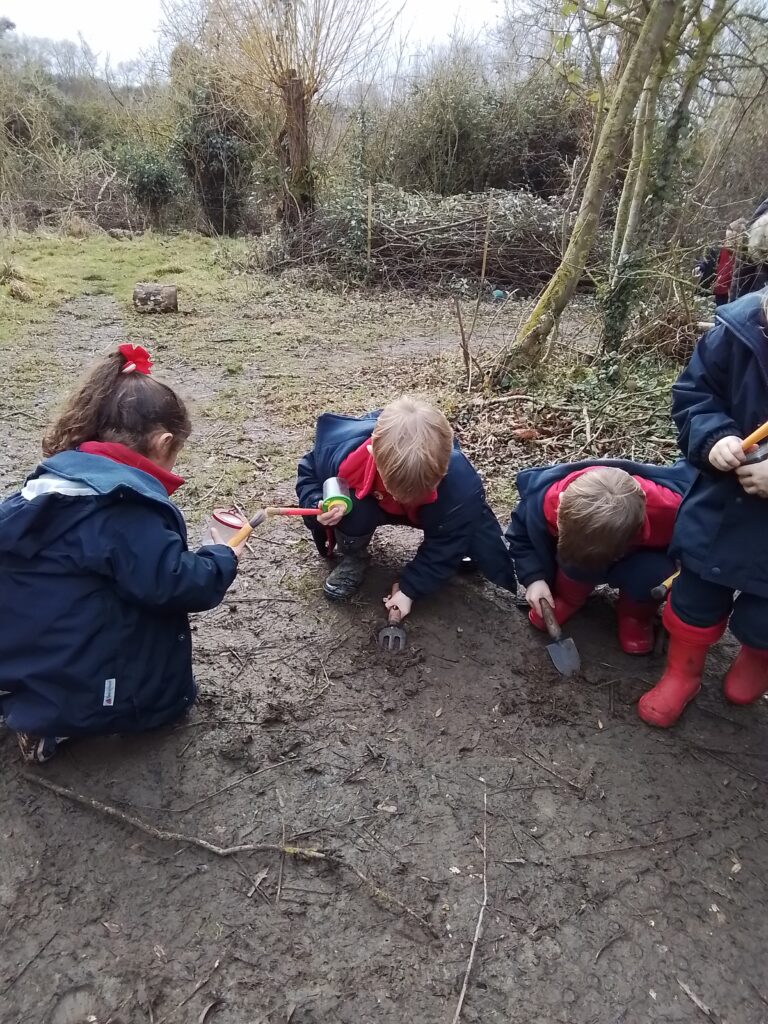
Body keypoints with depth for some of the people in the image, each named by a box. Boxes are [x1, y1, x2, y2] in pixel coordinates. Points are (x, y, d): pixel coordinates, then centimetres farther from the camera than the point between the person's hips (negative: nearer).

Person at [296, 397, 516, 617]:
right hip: (369, 505, 0)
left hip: (426, 514, 0)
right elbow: (309, 473, -14)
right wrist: (318, 504, -35)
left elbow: (444, 542, -23)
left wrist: (410, 588, -23)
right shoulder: (341, 450, -39)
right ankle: (353, 558, -2)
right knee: (355, 512, -36)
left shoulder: (459, 480, -39)